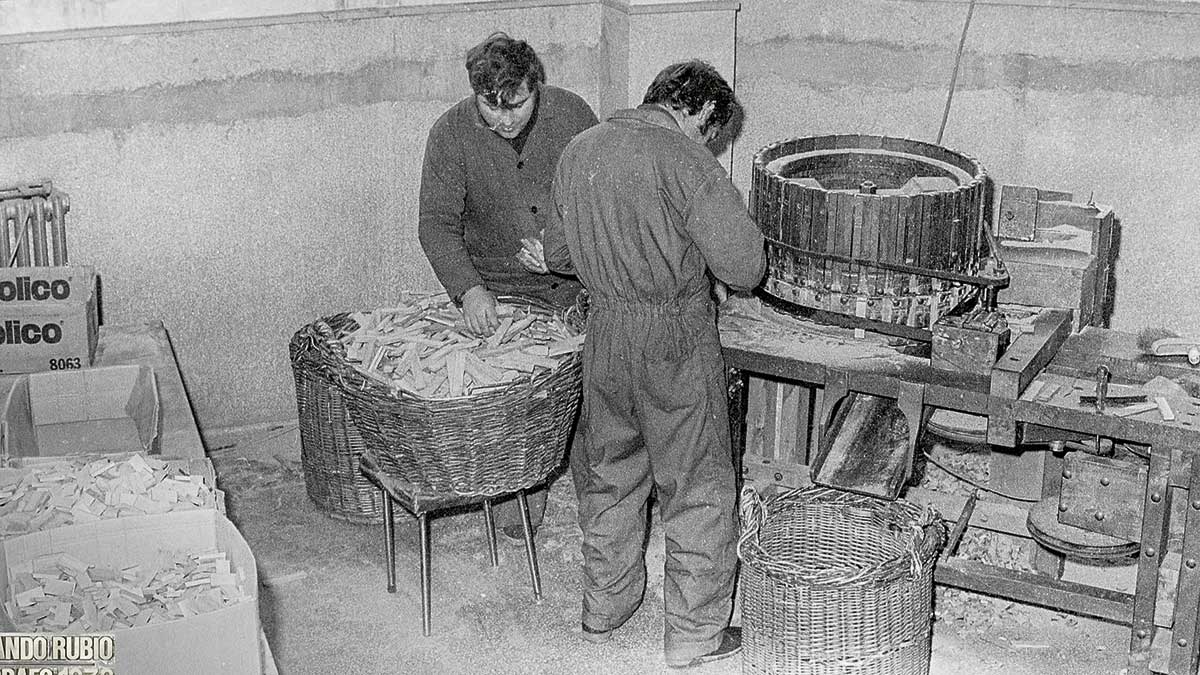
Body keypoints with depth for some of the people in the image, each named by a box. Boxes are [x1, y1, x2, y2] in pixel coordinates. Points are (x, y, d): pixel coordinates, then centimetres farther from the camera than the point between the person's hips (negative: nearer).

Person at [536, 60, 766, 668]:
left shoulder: (578, 151, 6)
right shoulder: (683, 159, -16)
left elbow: (557, 254, 17)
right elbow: (743, 266, -17)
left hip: (604, 331, 7)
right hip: (675, 340, -6)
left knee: (609, 477, 22)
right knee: (698, 490, 8)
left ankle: (603, 611, 35)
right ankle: (694, 633, 18)